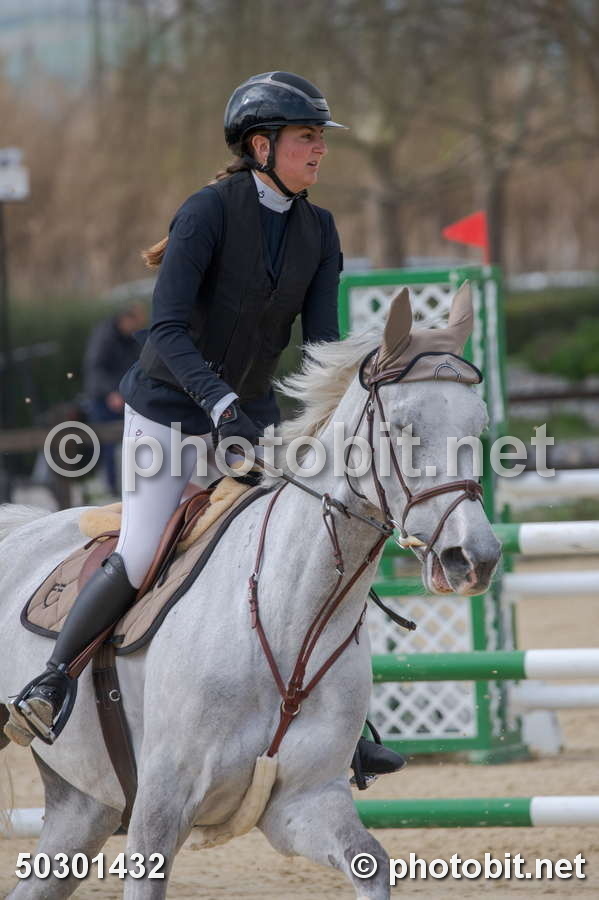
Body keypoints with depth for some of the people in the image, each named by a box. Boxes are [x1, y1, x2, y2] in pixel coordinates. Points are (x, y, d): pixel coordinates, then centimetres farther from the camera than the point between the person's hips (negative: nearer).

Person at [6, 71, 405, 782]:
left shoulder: (318, 231, 1)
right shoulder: (210, 211, -19)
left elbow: (322, 339, -1)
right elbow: (168, 329, -26)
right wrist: (222, 406, -38)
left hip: (249, 416, 6)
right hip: (170, 409, -6)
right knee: (140, 558, -15)